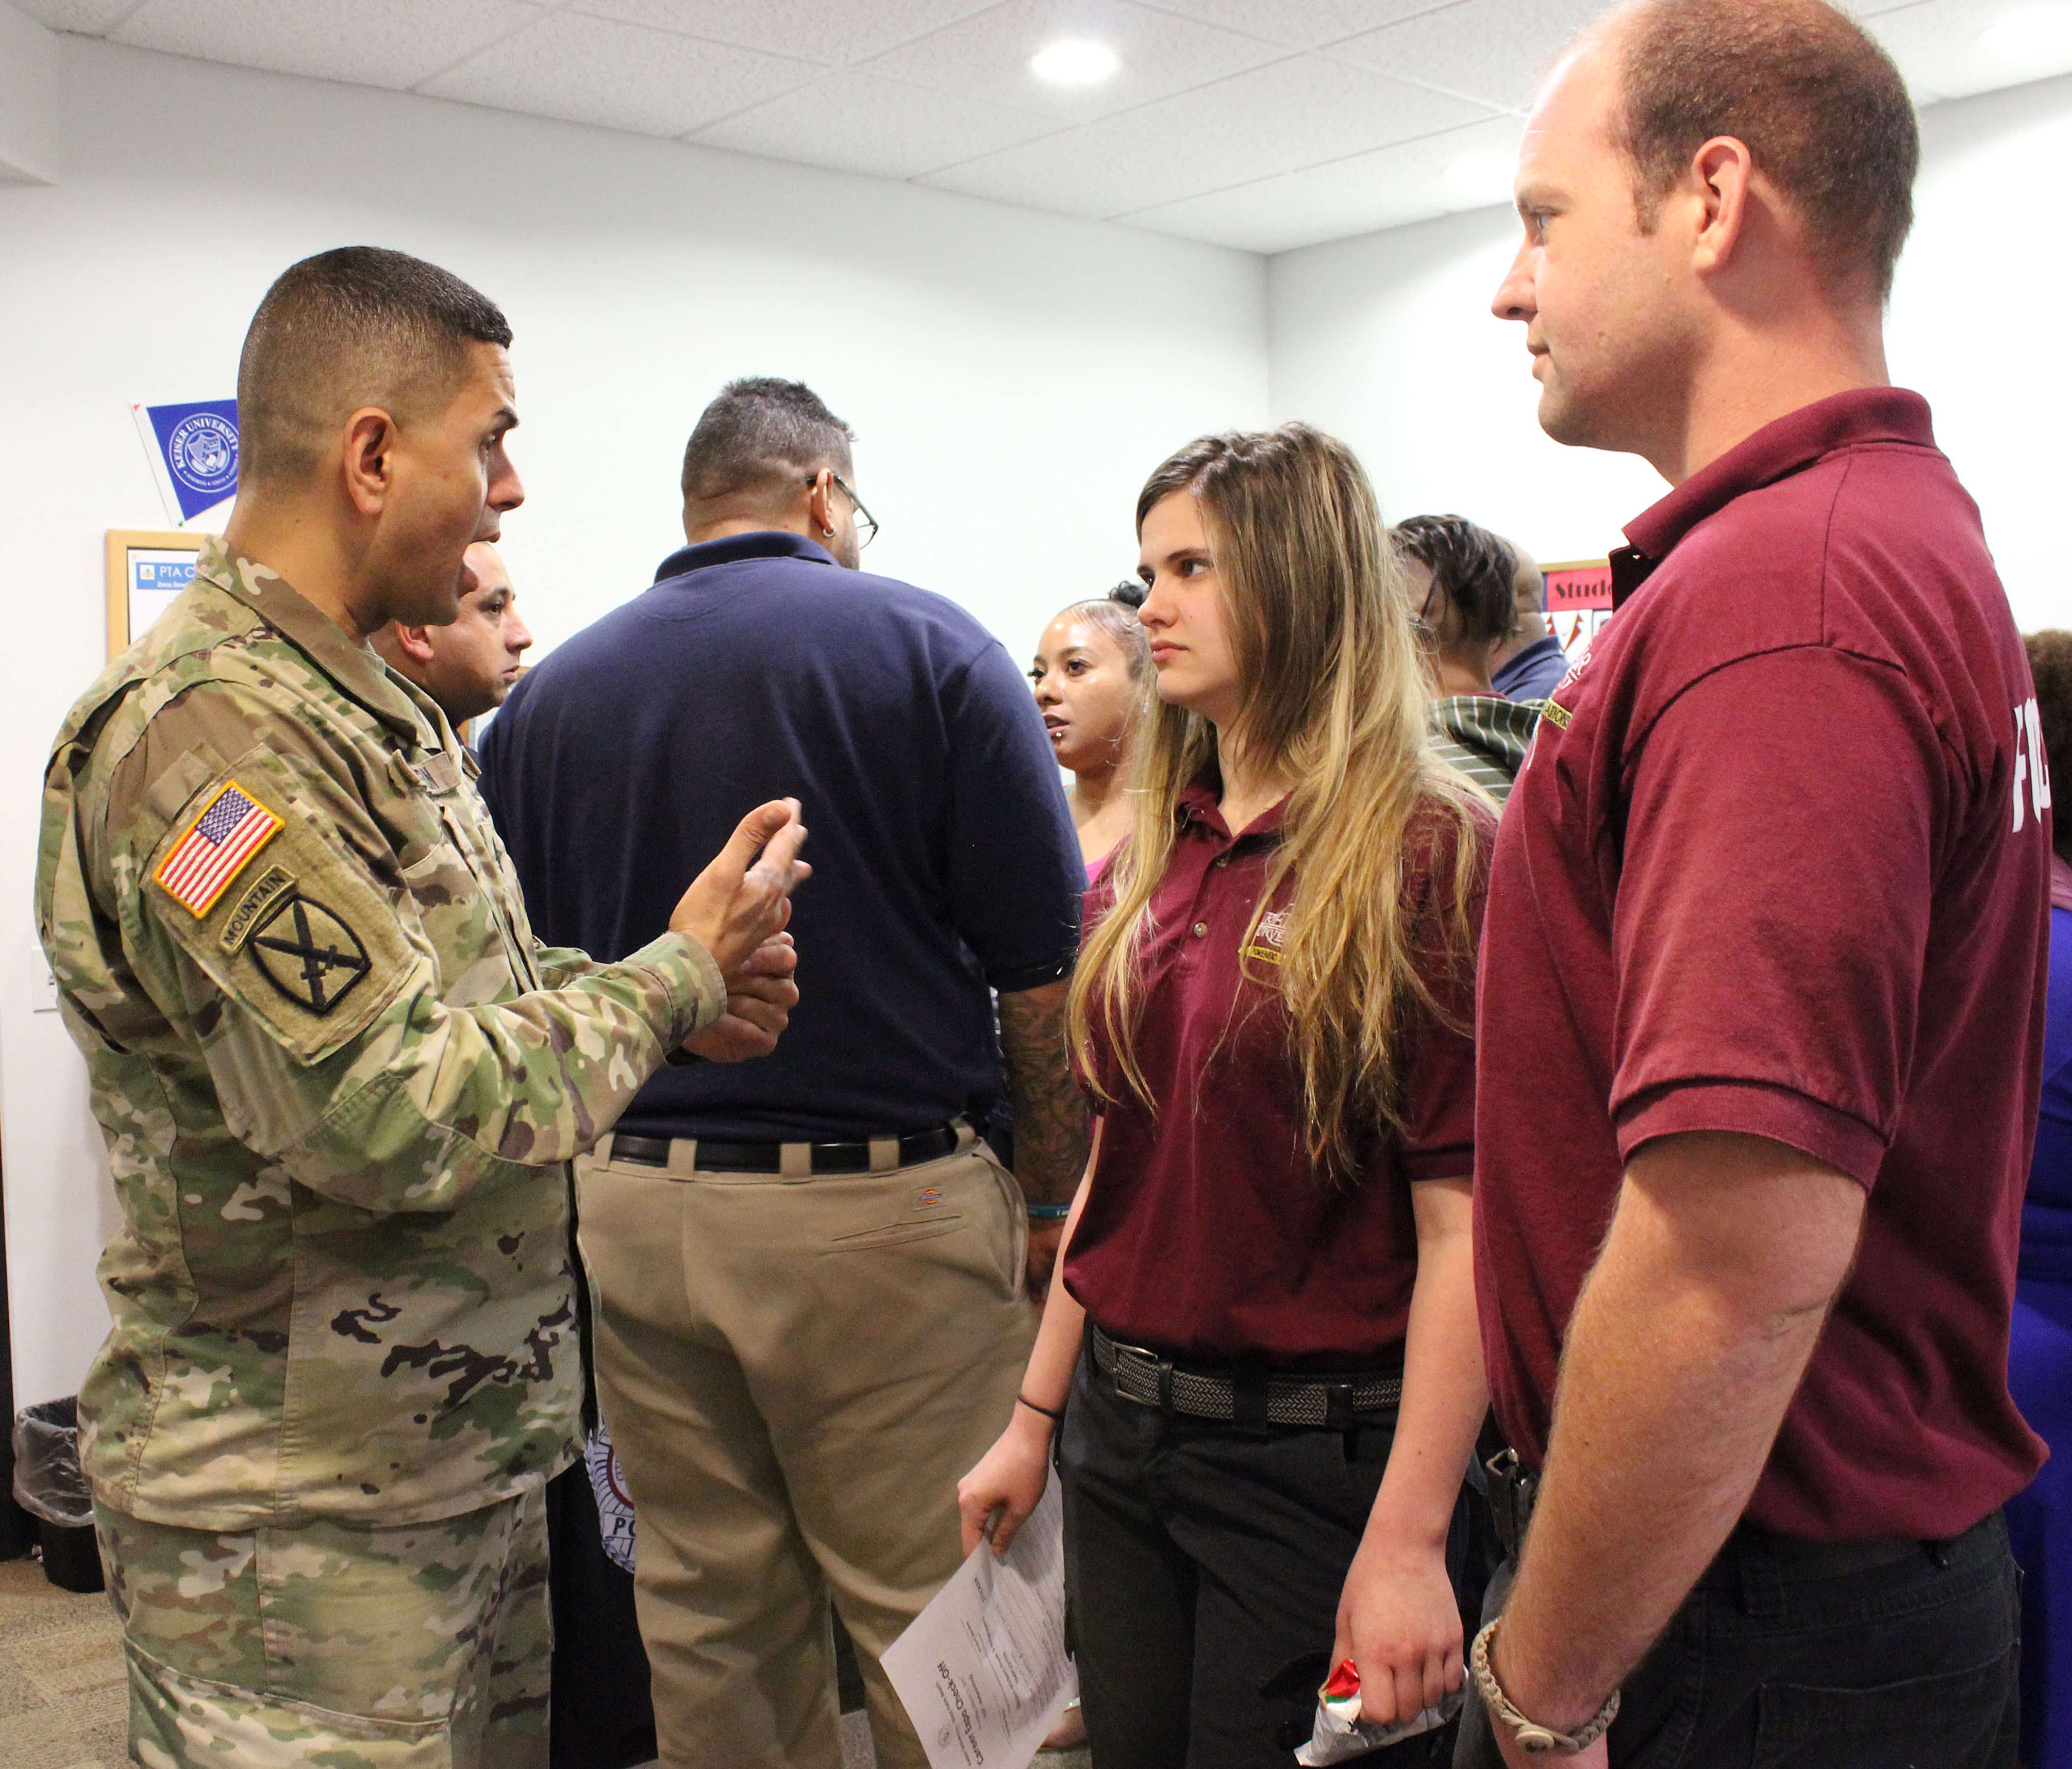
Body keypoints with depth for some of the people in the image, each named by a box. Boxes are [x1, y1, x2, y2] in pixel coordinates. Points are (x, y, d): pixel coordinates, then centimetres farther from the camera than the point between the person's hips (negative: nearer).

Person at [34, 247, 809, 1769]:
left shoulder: (368, 708, 11)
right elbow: (397, 1116, -27)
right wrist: (676, 977, -15)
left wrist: (681, 993, -1)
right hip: (300, 1517, -9)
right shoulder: (202, 737, -23)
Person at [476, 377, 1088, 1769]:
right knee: (931, 1618, 8)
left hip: (636, 1210, 4)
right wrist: (1050, 1199, 4)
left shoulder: (551, 692, 7)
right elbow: (1044, 976, -7)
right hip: (883, 1209, -4)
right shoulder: (929, 648, -5)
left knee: (710, 1617, 16)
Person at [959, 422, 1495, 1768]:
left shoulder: (1428, 853, -13)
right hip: (1123, 1430, 6)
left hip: (1317, 1448, -6)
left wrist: (1409, 1541, -20)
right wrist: (1035, 1418, 12)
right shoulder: (1154, 855, 6)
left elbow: (1463, 1226, -17)